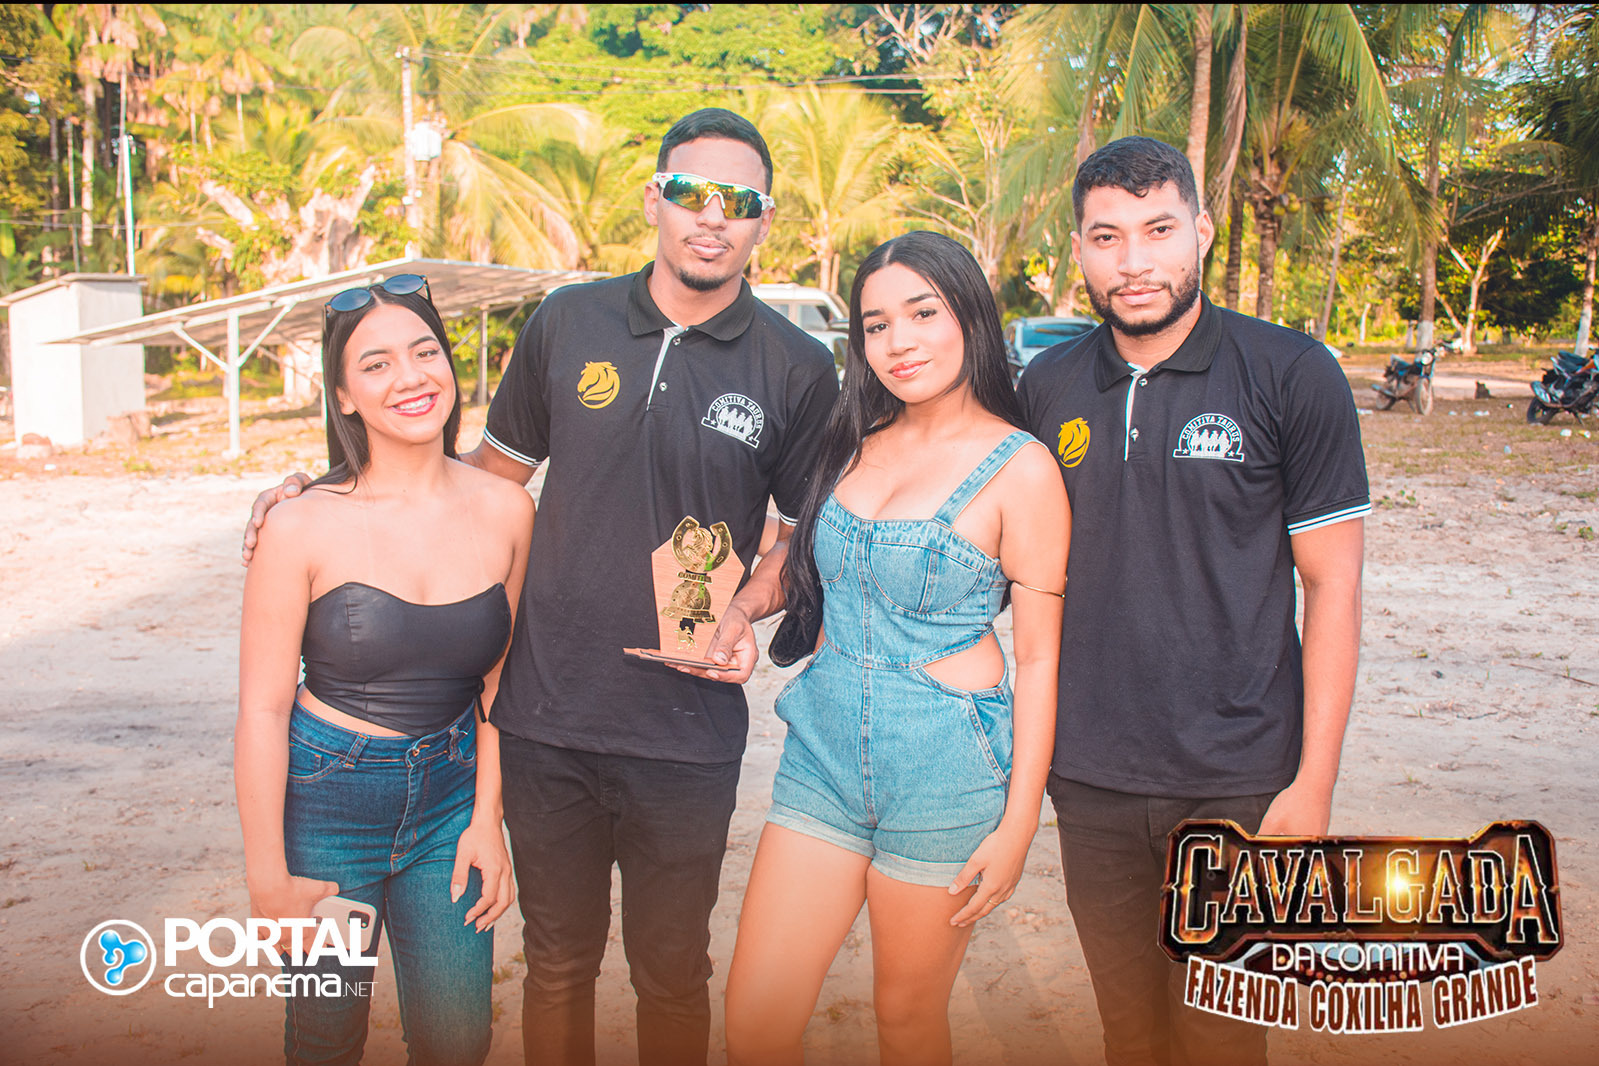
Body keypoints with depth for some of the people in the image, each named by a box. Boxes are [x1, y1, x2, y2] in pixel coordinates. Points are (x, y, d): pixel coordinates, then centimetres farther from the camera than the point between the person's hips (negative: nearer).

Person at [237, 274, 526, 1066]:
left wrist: (486, 818, 1)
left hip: (449, 794, 3)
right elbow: (263, 709, -11)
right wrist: (268, 878, -7)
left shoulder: (505, 511, -6)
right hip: (324, 795, -2)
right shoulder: (304, 528, -16)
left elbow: (498, 681, 3)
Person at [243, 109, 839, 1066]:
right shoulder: (569, 323, 2)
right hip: (545, 716, 2)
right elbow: (495, 470, 14)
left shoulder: (798, 370, -3)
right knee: (557, 960, 18)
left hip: (685, 732, -2)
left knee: (671, 971, 14)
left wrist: (747, 611, -13)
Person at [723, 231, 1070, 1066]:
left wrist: (1019, 822, -9)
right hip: (826, 745, 5)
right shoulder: (858, 441, 8)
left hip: (946, 764, -4)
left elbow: (1038, 654, -7)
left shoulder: (1019, 467, -8)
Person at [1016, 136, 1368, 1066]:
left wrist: (1315, 782, -8)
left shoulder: (1293, 375, -7)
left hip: (1236, 780, -3)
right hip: (1088, 777, 3)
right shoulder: (1048, 386, 3)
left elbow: (1333, 582, -5)